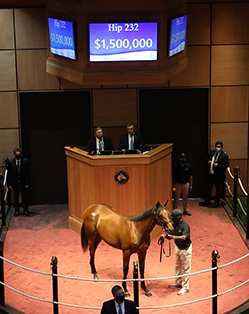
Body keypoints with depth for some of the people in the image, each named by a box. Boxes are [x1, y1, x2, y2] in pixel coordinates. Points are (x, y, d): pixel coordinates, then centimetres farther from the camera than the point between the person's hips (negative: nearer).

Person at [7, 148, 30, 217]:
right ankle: (17, 210, 25)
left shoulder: (25, 161, -5)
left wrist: (27, 183, -7)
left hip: (23, 183, -1)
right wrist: (10, 184, -4)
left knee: (25, 198, 8)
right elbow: (9, 174, 1)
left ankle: (25, 210, 22)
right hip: (15, 184, 1)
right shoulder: (11, 162, -3)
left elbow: (27, 172, -3)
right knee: (16, 198, 11)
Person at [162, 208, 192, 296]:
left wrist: (172, 236, -54)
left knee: (185, 268, 2)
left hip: (185, 249, -8)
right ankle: (178, 282, 40)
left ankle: (185, 287, 11)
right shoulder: (174, 224, -3)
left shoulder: (185, 226, -27)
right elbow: (171, 235, 2)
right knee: (177, 266, 22)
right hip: (177, 248, 9)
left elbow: (183, 237, -42)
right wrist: (165, 236, -20)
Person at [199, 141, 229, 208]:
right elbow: (208, 158, 21)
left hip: (218, 176, -5)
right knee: (208, 188, 13)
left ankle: (217, 202, 25)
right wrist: (208, 161, -2)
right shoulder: (212, 152, 7)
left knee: (219, 190, 8)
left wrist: (218, 165, -23)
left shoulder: (224, 155, -11)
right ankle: (207, 201, 27)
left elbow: (226, 165, -14)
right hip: (210, 174, 5)